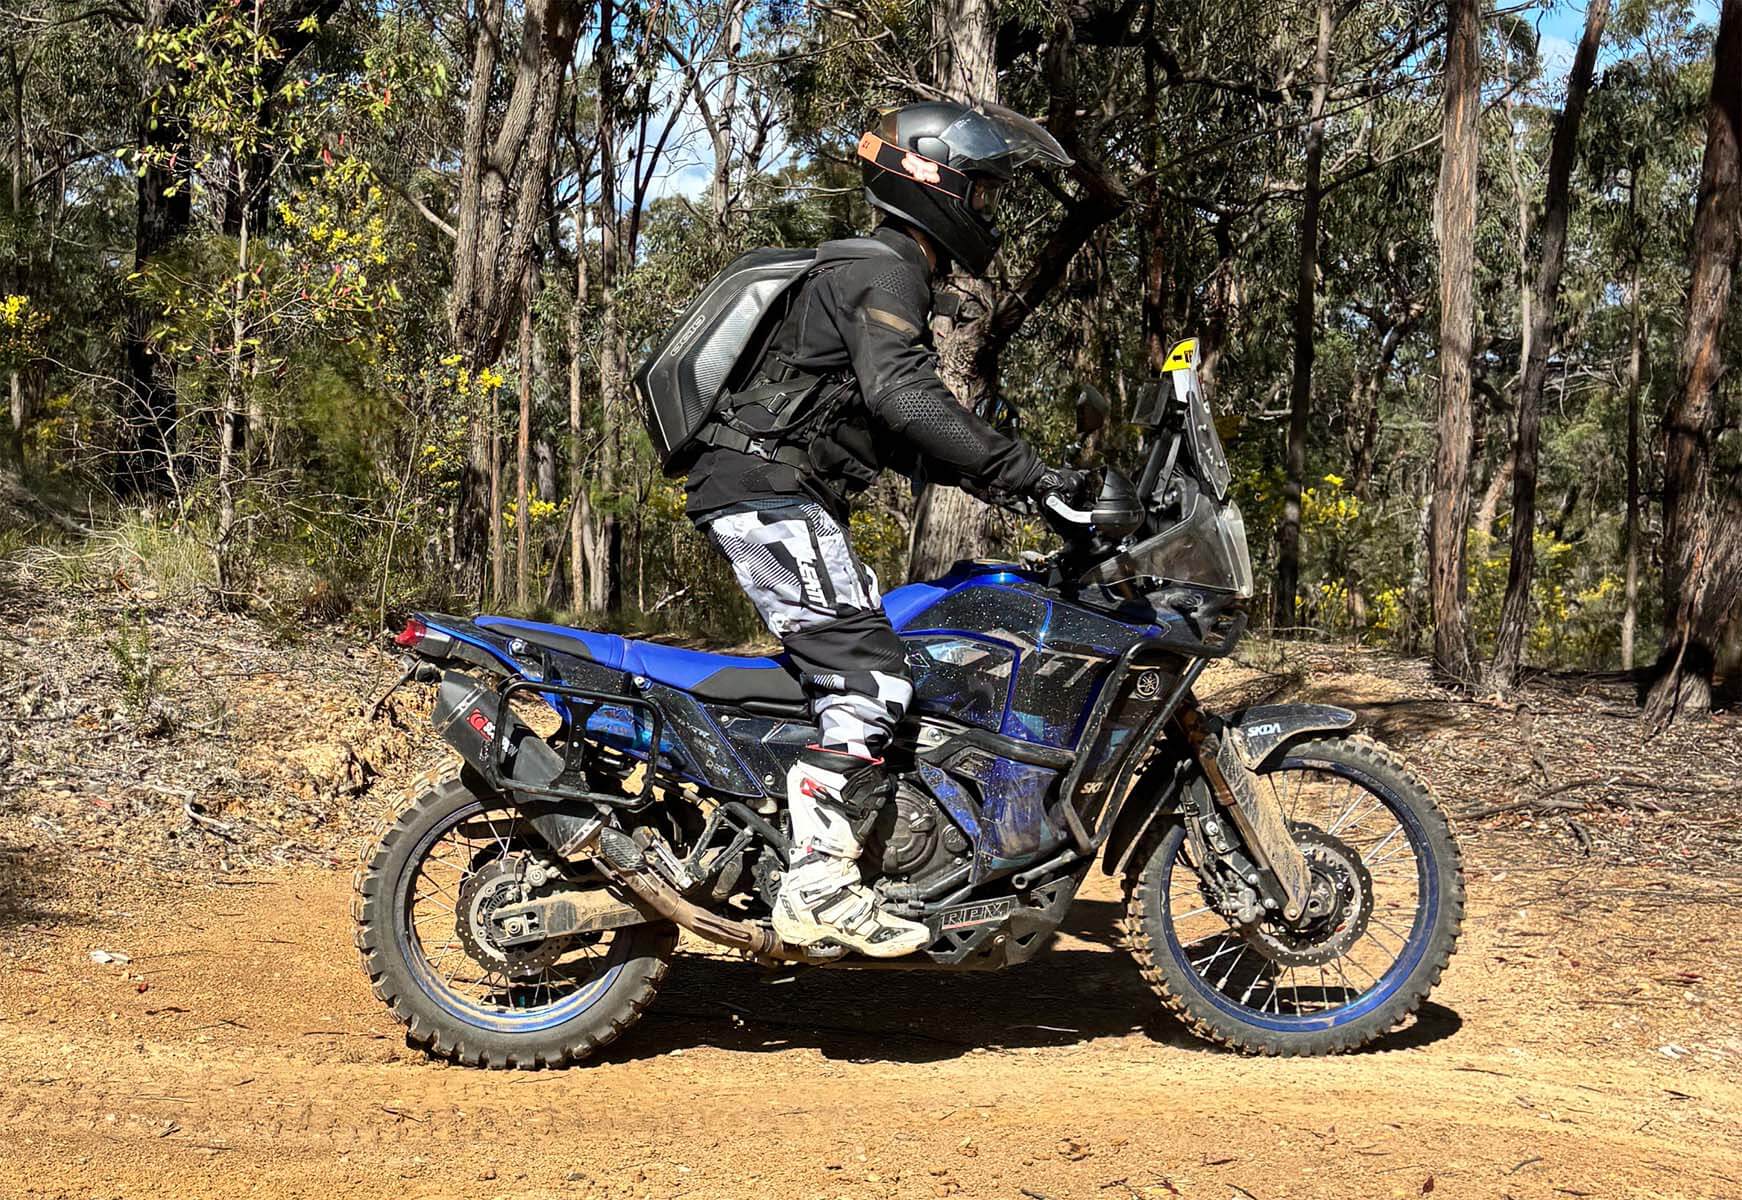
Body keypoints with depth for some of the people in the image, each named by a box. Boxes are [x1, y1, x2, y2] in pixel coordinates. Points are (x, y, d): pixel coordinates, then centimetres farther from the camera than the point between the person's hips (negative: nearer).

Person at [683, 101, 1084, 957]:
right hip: (768, 492, -11)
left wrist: (978, 477, 15)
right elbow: (901, 396, -29)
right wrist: (1021, 470, -29)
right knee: (869, 678, -17)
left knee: (855, 667, 12)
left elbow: (888, 432, 27)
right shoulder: (886, 273, -10)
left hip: (783, 500, 11)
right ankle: (819, 888, -21)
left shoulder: (885, 274, 23)